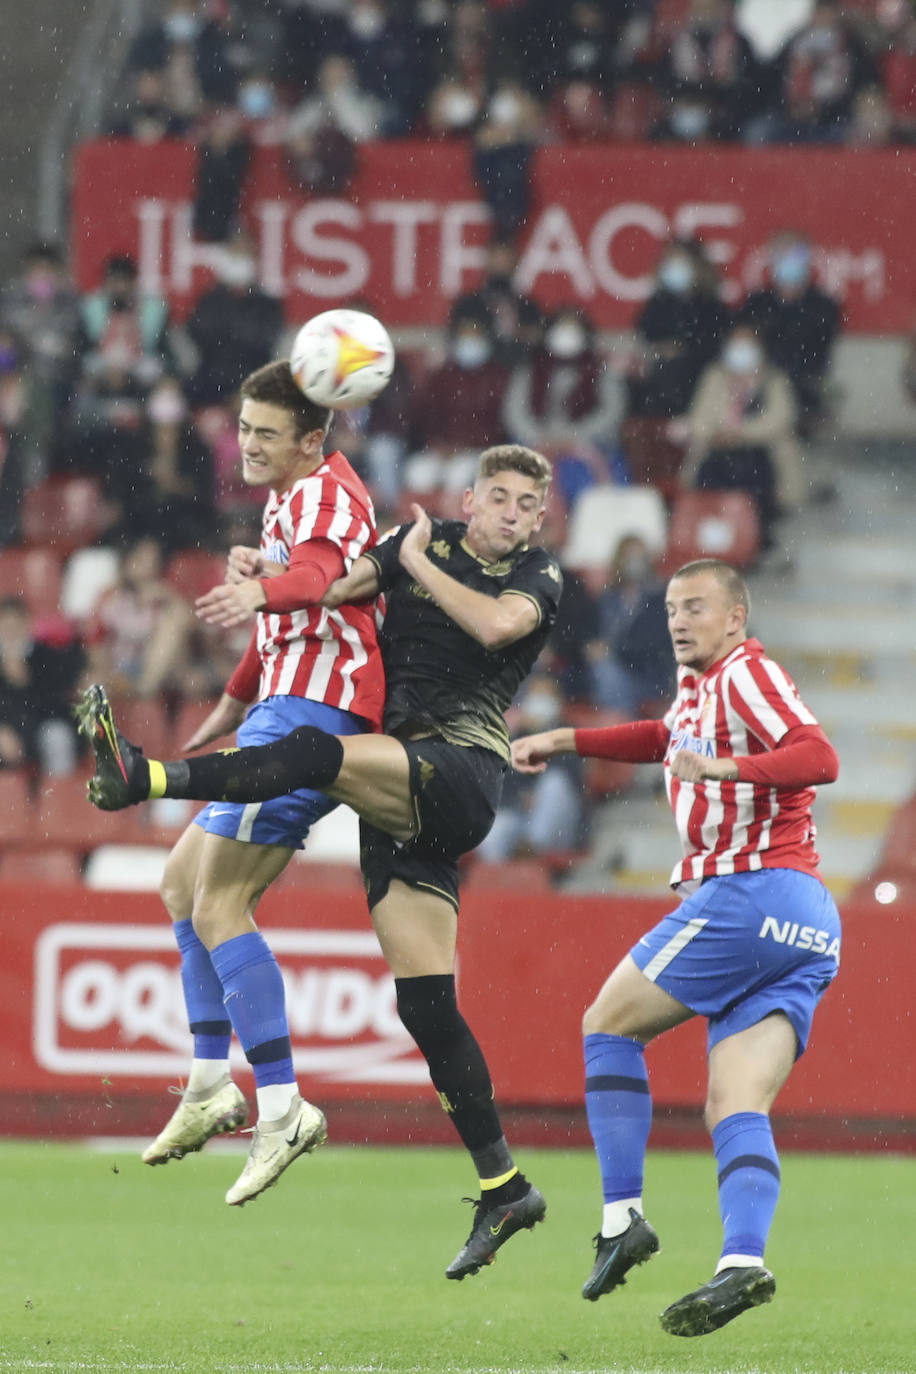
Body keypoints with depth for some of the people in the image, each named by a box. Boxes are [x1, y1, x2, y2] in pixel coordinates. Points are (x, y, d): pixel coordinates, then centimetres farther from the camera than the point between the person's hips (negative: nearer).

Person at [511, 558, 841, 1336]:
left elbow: (818, 758, -21)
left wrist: (730, 768, -34)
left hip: (749, 892, -9)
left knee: (608, 1024, 3)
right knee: (735, 1108, -4)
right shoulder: (696, 681, 23)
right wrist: (566, 741, 45)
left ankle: (622, 1216, -4)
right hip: (808, 929, 9)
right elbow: (668, 739, 47)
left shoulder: (747, 672, -5)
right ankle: (743, 1263, -24)